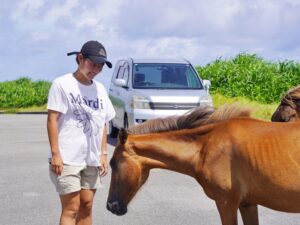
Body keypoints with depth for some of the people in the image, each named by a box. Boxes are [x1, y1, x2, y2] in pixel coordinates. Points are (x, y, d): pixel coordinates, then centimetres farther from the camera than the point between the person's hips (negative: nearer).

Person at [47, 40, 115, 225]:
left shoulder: (100, 89, 11)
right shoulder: (62, 84, -6)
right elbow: (53, 119, -9)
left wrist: (103, 154, 8)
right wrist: (55, 153, -15)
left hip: (92, 159, 6)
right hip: (68, 158, -6)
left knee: (87, 206, 9)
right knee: (71, 209, -6)